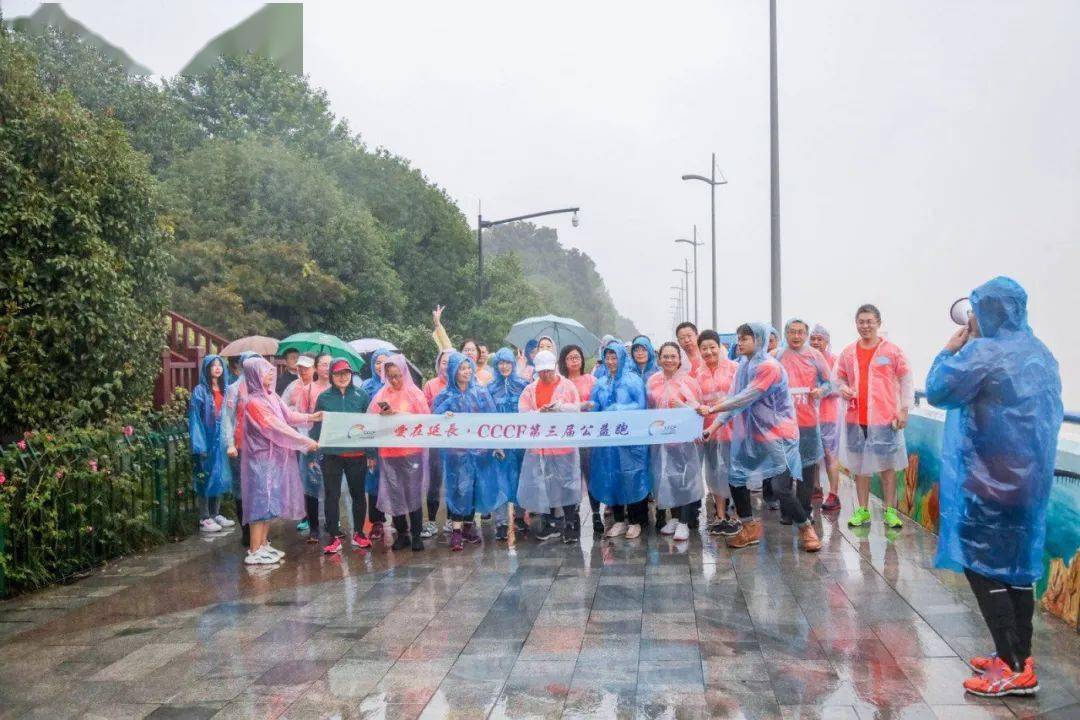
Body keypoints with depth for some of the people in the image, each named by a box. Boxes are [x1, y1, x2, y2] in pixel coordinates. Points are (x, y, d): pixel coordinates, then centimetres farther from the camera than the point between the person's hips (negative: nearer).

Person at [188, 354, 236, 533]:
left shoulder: (224, 391, 10)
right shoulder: (200, 391, -8)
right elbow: (195, 419, -11)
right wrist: (200, 446, -17)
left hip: (221, 441, 6)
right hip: (207, 441, -6)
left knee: (220, 478, 11)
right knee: (206, 478, -1)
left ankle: (216, 515, 22)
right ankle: (204, 520, 6)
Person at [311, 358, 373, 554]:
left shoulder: (361, 395, 0)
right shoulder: (324, 397, 1)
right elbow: (316, 426, 5)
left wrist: (372, 453, 0)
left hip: (357, 454, 0)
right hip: (331, 455, 0)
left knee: (358, 493, 11)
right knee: (331, 495, 3)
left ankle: (358, 533, 25)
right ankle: (334, 537, 12)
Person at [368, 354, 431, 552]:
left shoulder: (415, 393, 1)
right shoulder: (381, 395, 6)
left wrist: (401, 415, -14)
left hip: (412, 451, -2)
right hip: (388, 453, 2)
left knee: (414, 493, 0)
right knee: (394, 494, 5)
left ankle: (417, 534, 10)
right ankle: (401, 533, 17)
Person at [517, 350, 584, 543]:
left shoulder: (567, 385, 4)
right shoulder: (530, 389, 10)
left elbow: (577, 408, -3)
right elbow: (522, 412, -1)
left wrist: (560, 407, -21)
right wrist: (539, 413, -20)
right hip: (538, 446, 3)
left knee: (567, 484, 0)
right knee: (540, 485, 6)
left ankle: (571, 527, 10)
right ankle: (548, 525, 21)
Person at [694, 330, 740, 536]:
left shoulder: (734, 368, -6)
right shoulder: (698, 373, 6)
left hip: (732, 428, -4)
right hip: (709, 429, 4)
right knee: (714, 472, 12)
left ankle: (735, 517, 16)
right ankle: (720, 516, 24)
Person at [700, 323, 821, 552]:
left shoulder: (769, 367, -17)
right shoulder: (743, 367, 8)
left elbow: (745, 399, -22)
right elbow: (735, 400, 6)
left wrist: (711, 409, -19)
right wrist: (713, 426, -4)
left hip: (777, 435, -8)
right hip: (751, 435, 8)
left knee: (781, 487, -12)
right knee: (736, 479, 7)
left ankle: (806, 529, 11)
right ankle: (750, 529, 22)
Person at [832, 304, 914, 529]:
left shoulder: (892, 350, -4)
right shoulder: (848, 352, 5)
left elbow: (906, 380, -1)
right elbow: (837, 376, 16)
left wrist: (904, 409, -6)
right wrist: (842, 388, -6)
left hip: (885, 418, -3)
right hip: (855, 419, 3)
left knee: (888, 465, 5)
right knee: (859, 464, 10)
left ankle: (890, 510, 15)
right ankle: (862, 511, 19)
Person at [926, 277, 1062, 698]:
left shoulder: (984, 352, -15)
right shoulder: (1040, 353, 12)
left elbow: (938, 392, -9)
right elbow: (1050, 413, 20)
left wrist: (948, 352, 3)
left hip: (989, 478, -8)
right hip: (1030, 476, 8)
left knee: (980, 564, -1)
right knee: (1018, 563, 13)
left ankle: (1013, 669, 0)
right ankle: (1020, 658, 19)